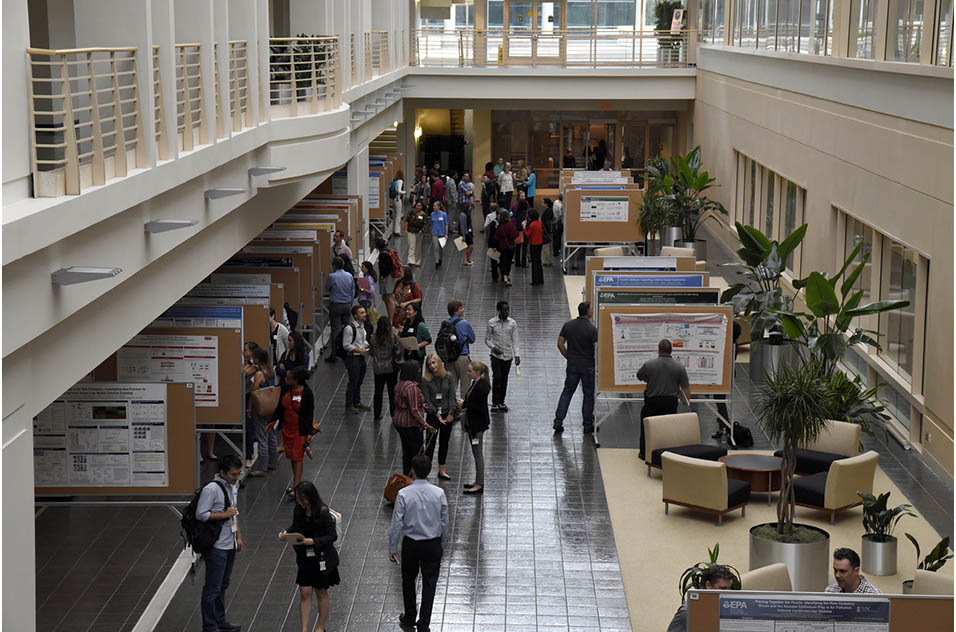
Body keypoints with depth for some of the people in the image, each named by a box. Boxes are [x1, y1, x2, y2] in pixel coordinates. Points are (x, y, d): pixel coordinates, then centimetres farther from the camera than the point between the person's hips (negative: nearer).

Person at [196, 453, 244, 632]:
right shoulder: (211, 489, -19)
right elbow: (201, 514, -22)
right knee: (212, 588, -3)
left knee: (223, 585, 17)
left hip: (230, 544, 9)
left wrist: (238, 536, 20)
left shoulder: (231, 486, 10)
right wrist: (224, 514, -19)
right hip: (216, 547, -9)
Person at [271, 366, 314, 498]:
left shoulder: (307, 393, -18)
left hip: (300, 430, -6)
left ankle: (296, 488, -4)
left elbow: (310, 414, -12)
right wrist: (273, 421, 5)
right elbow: (280, 406, 10)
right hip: (287, 427, 6)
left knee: (297, 458, -4)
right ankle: (296, 484, 24)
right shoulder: (285, 388, -3)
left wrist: (309, 433, -13)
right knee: (291, 457, 12)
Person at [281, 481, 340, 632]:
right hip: (304, 558, 4)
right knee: (304, 593, 2)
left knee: (321, 593, 12)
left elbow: (332, 536, -16)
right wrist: (286, 532, -8)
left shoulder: (323, 513, -21)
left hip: (321, 558, -4)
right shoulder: (298, 510, -4)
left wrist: (313, 541, -26)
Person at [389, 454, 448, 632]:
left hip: (410, 544, -1)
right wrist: (442, 545, 12)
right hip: (433, 544, 1)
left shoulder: (403, 494, -17)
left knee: (408, 580, 20)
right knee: (429, 584, 10)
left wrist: (392, 548, -1)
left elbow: (397, 524, -12)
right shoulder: (439, 493, -11)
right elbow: (444, 522, -3)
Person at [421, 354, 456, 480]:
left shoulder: (448, 377, -2)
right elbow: (427, 400, -12)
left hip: (447, 415, 3)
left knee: (444, 443, 13)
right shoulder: (426, 380, -10)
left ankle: (441, 470, 25)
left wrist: (451, 413, -13)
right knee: (430, 444, -3)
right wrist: (437, 415, -17)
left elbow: (452, 395, -3)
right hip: (432, 416, -3)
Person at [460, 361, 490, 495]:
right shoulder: (475, 384, 8)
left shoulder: (481, 387, -22)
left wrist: (465, 404, -20)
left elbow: (482, 408, -24)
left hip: (478, 424, -10)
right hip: (472, 423, 10)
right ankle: (478, 481, 26)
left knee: (477, 453, -2)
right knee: (476, 452, 17)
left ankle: (479, 485, 4)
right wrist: (466, 408, 5)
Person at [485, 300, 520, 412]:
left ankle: (501, 402, 20)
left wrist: (516, 355, -8)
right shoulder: (491, 323, -5)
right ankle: (494, 403, -4)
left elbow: (515, 340, 1)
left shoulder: (512, 323, 0)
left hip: (508, 356, 2)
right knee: (497, 378, -12)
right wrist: (493, 347, -16)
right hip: (496, 355, -2)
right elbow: (487, 339, 3)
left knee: (504, 379, 9)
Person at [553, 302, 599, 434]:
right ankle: (588, 425, 14)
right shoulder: (592, 329, -15)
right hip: (588, 367, -4)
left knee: (567, 392, 13)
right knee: (589, 395, 8)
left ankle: (558, 422, 8)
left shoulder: (568, 325, -1)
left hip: (572, 366, 4)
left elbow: (560, 344, 1)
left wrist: (568, 357, 11)